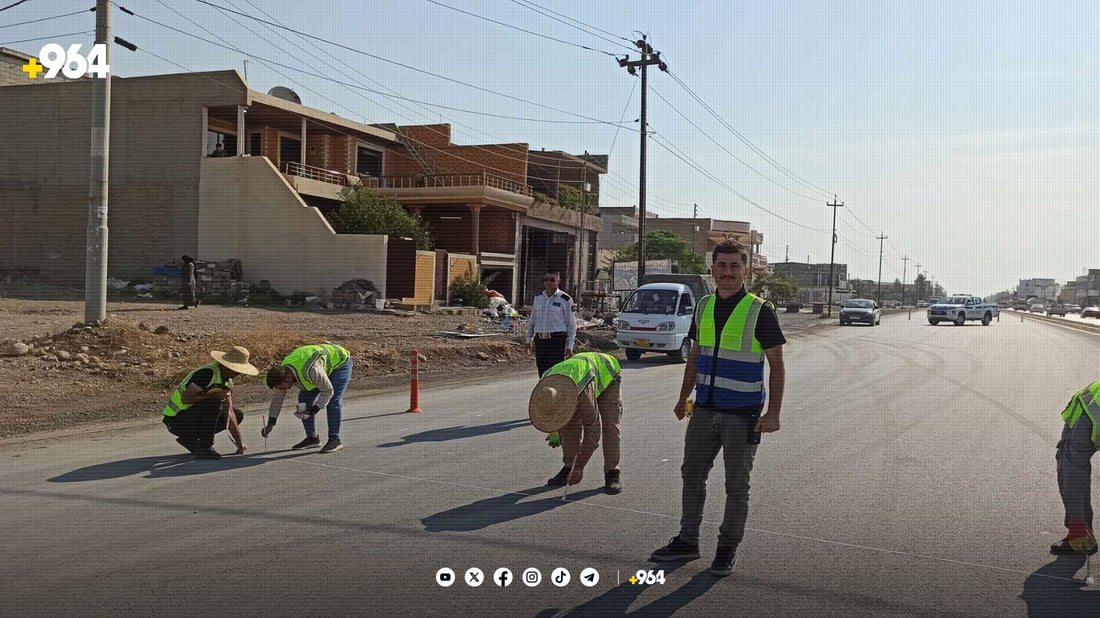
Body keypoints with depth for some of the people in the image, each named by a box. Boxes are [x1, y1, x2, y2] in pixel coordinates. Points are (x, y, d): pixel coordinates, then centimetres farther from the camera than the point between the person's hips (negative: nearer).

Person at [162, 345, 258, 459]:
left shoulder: (227, 380, 5)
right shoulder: (208, 373, -23)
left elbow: (229, 413, 2)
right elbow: (185, 398, -28)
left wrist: (240, 442, -4)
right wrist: (214, 396, -28)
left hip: (195, 417, 9)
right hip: (176, 420, -9)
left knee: (238, 415, 7)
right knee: (214, 402, -30)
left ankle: (189, 439, 7)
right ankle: (203, 448, -20)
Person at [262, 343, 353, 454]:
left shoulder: (311, 370, -42)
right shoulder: (282, 371, -17)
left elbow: (328, 391, -29)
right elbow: (277, 397, -4)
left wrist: (313, 411, -31)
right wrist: (270, 424, -5)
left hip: (340, 361, -8)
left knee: (333, 401, -21)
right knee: (304, 398, -2)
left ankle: (334, 440, -14)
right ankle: (312, 437, 6)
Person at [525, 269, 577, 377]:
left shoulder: (565, 299, -3)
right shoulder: (538, 298, 11)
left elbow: (571, 324, -1)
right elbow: (532, 321, 19)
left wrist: (570, 346, -5)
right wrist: (529, 340, 16)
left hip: (557, 340, -5)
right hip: (540, 340, 5)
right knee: (542, 372, 6)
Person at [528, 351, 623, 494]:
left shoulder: (584, 393, -45)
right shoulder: (546, 387, -27)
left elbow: (593, 431, -35)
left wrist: (580, 466, -29)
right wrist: (554, 433, 12)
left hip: (607, 374, -5)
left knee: (609, 425, -18)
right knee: (570, 423, -10)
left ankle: (612, 473, -10)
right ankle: (569, 467, 2)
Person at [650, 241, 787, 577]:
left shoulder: (760, 312, -10)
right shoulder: (704, 307, 6)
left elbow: (776, 366, -8)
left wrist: (773, 413, -15)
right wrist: (683, 398, 17)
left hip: (742, 415, -5)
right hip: (705, 410, 6)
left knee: (736, 485, 5)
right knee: (692, 474, 12)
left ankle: (727, 549, 18)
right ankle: (687, 541, 24)